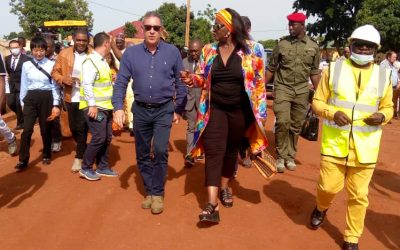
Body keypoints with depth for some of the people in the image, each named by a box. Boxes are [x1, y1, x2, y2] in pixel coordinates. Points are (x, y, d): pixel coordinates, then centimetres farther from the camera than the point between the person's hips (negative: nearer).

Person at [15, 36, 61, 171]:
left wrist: (56, 105, -4)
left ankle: (46, 155, 29)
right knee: (27, 129, -6)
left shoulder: (51, 65, -3)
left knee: (45, 129, 9)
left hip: (46, 98, -1)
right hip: (31, 98, 1)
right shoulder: (26, 65, 4)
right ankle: (23, 160, 1)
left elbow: (55, 86, -1)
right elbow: (24, 85, 10)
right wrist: (22, 102, 10)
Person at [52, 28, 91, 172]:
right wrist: (63, 79, -13)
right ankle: (84, 150, 40)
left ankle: (79, 157, 13)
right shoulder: (64, 54, 1)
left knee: (82, 128, -2)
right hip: (71, 97, 4)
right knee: (73, 128, 14)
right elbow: (55, 72, 7)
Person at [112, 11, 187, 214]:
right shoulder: (131, 53, -2)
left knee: (160, 150, -13)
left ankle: (158, 193, 6)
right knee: (142, 154, 10)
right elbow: (121, 82, -2)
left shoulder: (172, 52, -4)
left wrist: (179, 109, 3)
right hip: (140, 110, 2)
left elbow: (180, 82, 2)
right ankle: (149, 191, 27)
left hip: (164, 110, -2)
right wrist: (118, 107, -13)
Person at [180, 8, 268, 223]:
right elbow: (203, 78, 8)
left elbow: (259, 81, -3)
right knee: (214, 152, -9)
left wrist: (260, 111, -3)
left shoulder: (251, 49, -7)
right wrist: (192, 79, -15)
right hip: (215, 109, 1)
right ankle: (212, 204, -11)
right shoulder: (208, 50, 0)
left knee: (231, 150, 15)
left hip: (240, 110, 0)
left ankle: (224, 187, 39)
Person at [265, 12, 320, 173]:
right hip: (282, 88, -2)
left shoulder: (313, 46, 3)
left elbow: (314, 72, 9)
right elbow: (271, 68, 3)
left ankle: (290, 156, 22)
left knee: (296, 125, 7)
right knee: (282, 122, -11)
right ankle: (281, 157, 5)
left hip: (302, 90, 2)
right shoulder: (282, 44, -2)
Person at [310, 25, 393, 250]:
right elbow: (317, 101, 3)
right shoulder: (334, 69, 1)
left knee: (358, 195, 7)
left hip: (365, 147, 1)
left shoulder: (384, 75, 5)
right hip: (334, 142, -1)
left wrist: (381, 117, -10)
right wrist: (332, 113, -17)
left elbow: (388, 107, 13)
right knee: (328, 187, 3)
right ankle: (321, 208, 39)